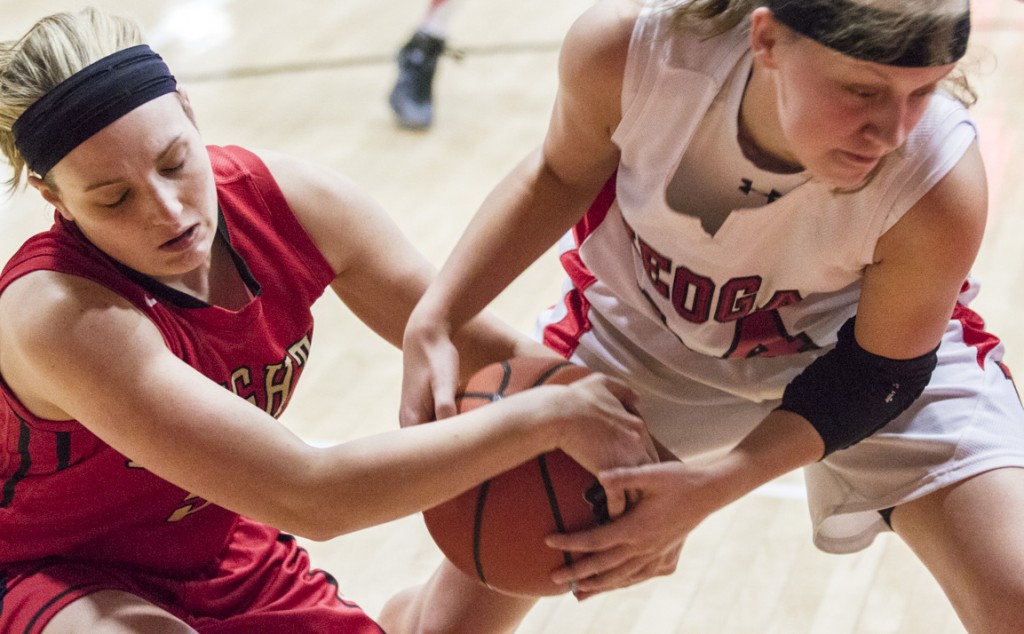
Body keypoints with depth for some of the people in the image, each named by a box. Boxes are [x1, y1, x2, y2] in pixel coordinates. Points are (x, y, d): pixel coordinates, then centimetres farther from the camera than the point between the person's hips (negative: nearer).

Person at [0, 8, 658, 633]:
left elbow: (492, 353, -7)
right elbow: (308, 499, -36)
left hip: (233, 561, 6)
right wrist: (553, 414, -33)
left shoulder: (293, 201, -15)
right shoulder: (57, 309, -31)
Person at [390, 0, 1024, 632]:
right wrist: (434, 322, -19)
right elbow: (561, 176, -10)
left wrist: (710, 487, -30)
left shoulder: (941, 187, -37)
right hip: (641, 330, 1)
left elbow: (884, 370, -19)